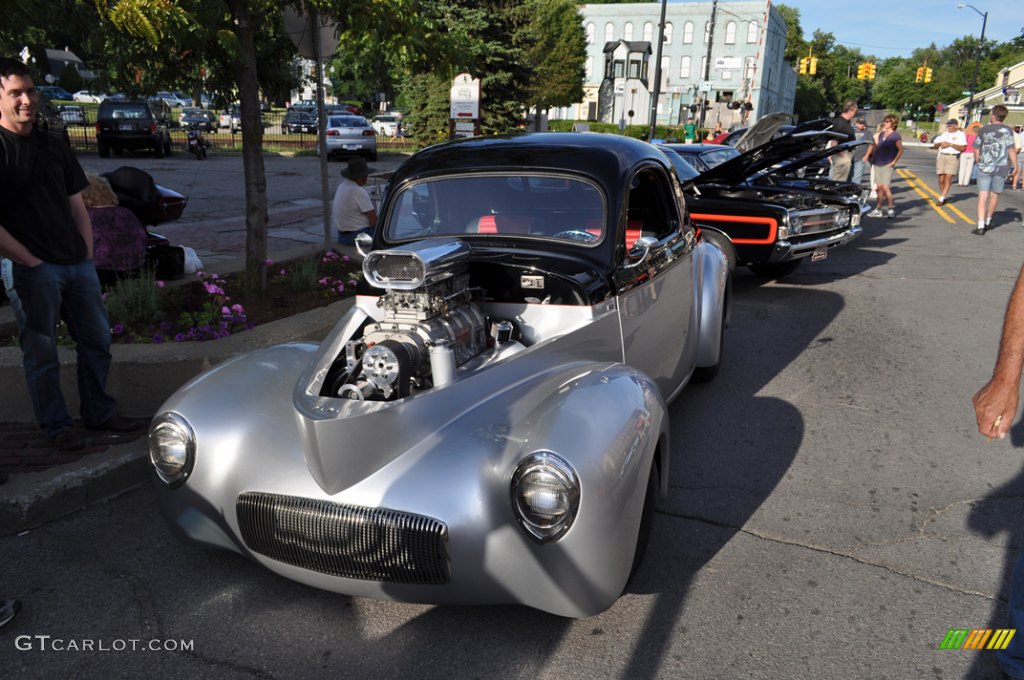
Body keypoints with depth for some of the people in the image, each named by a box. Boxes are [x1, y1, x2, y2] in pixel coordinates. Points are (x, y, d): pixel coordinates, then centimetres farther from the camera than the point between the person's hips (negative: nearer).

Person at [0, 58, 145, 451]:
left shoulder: (54, 147, 15)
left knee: (97, 340, 12)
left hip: (77, 265, 7)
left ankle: (99, 413, 26)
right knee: (41, 353, 4)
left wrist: (88, 255, 8)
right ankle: (56, 426, 16)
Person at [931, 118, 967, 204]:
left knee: (948, 178, -13)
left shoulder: (960, 134, 4)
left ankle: (941, 198, -16)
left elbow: (962, 148, -7)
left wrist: (950, 144, -12)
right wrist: (940, 143, -4)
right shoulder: (944, 134, 19)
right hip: (942, 156, 4)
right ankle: (943, 198, 11)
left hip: (953, 157, -4)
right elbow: (935, 146, 17)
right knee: (941, 179, 0)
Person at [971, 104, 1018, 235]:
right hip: (1001, 168, 0)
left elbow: (976, 150, 4)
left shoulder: (984, 130, 2)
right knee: (994, 195, 17)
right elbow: (1011, 150, -7)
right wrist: (1015, 166, 0)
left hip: (984, 167, 0)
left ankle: (981, 226, -12)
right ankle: (988, 221, 32)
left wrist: (978, 163, 18)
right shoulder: (1008, 130, -3)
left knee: (983, 196, -2)